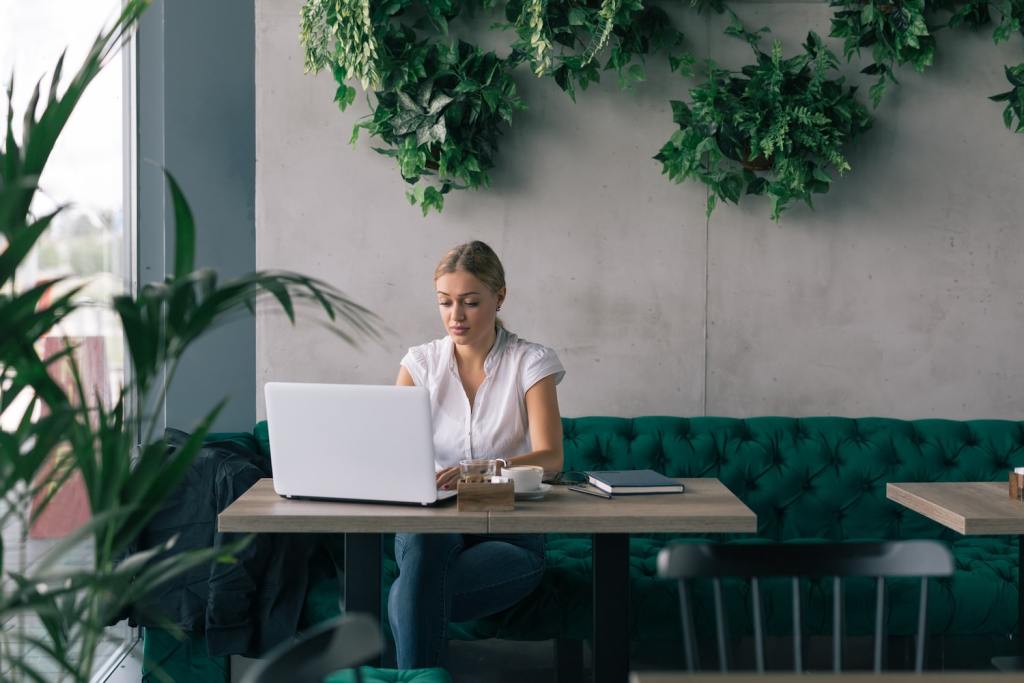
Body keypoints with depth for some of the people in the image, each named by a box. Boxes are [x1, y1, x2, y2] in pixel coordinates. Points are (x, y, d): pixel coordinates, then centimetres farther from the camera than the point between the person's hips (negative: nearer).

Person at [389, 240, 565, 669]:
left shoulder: (531, 362, -1)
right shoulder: (422, 362, 8)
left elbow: (550, 458, -14)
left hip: (509, 533, -2)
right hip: (431, 524, 2)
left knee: (403, 601, -31)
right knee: (422, 538, -36)